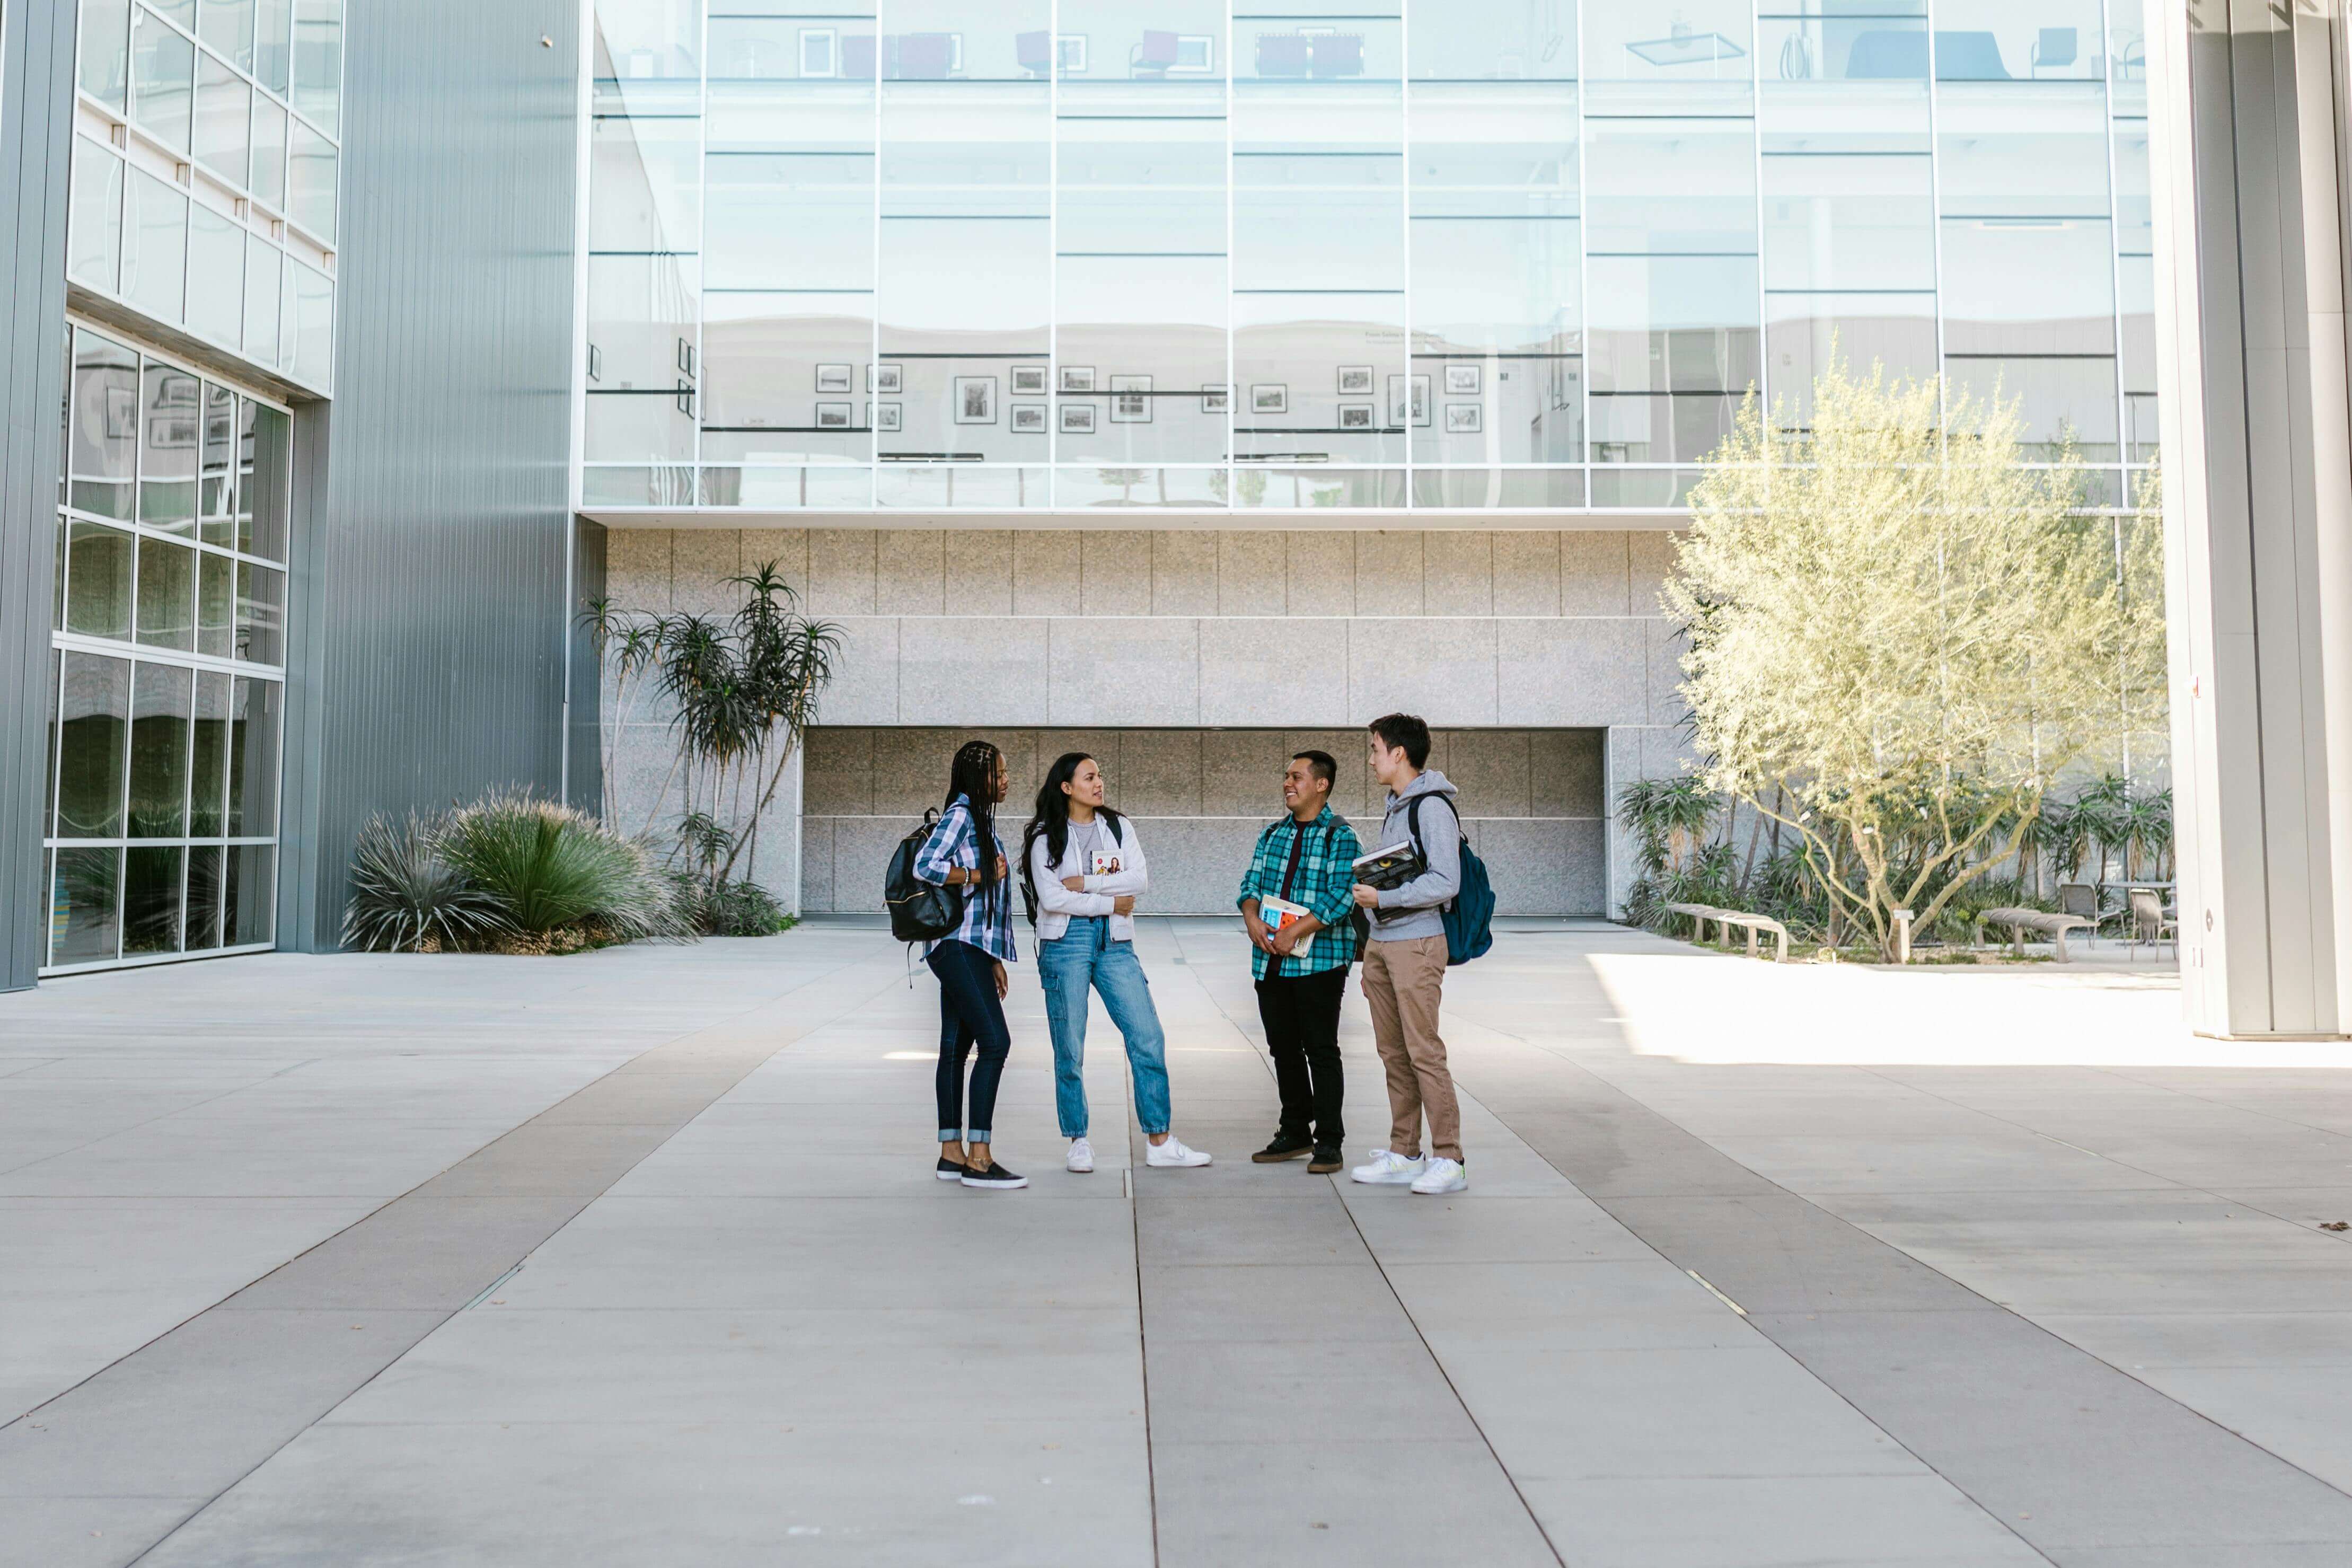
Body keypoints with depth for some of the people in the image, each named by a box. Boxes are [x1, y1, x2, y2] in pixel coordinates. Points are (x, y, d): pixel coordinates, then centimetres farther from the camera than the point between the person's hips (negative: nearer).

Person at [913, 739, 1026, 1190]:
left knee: (956, 1047, 10)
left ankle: (952, 1153, 14)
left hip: (971, 950, 10)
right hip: (958, 946, -10)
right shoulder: (961, 814, -8)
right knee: (995, 1041, -14)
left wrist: (994, 960, 21)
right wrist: (980, 875, -11)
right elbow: (925, 866, -22)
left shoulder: (981, 819, 21)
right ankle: (978, 1158, -13)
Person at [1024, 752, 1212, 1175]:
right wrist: (1111, 902, -7)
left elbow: (1140, 879, -4)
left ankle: (1160, 1142, 6)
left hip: (1115, 942, 3)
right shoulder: (1046, 837, 1)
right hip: (1066, 942, -3)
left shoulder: (1118, 828, 10)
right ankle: (1079, 1143, 14)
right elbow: (1051, 898, -10)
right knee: (1070, 1050, 0)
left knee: (1148, 1039, -2)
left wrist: (1085, 883, -11)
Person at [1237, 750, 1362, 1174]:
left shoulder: (1339, 836, -6)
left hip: (1319, 960, -6)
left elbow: (1341, 898, -15)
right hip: (1271, 961, 6)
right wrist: (1252, 919, -9)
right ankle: (1295, 1134, 25)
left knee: (1321, 1050, -1)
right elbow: (1252, 881, 12)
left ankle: (1329, 1142, 6)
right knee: (1284, 1049, 13)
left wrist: (1294, 932, -20)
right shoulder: (1273, 833, 14)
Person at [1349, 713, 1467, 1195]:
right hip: (1382, 943, 9)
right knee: (1394, 1054, 11)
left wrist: (1383, 898, -20)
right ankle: (1404, 1155, 18)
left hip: (1416, 944, -9)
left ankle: (1448, 1160, -1)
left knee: (1424, 1052, -8)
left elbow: (1445, 883, -19)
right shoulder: (1395, 807, 17)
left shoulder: (1433, 807, -11)